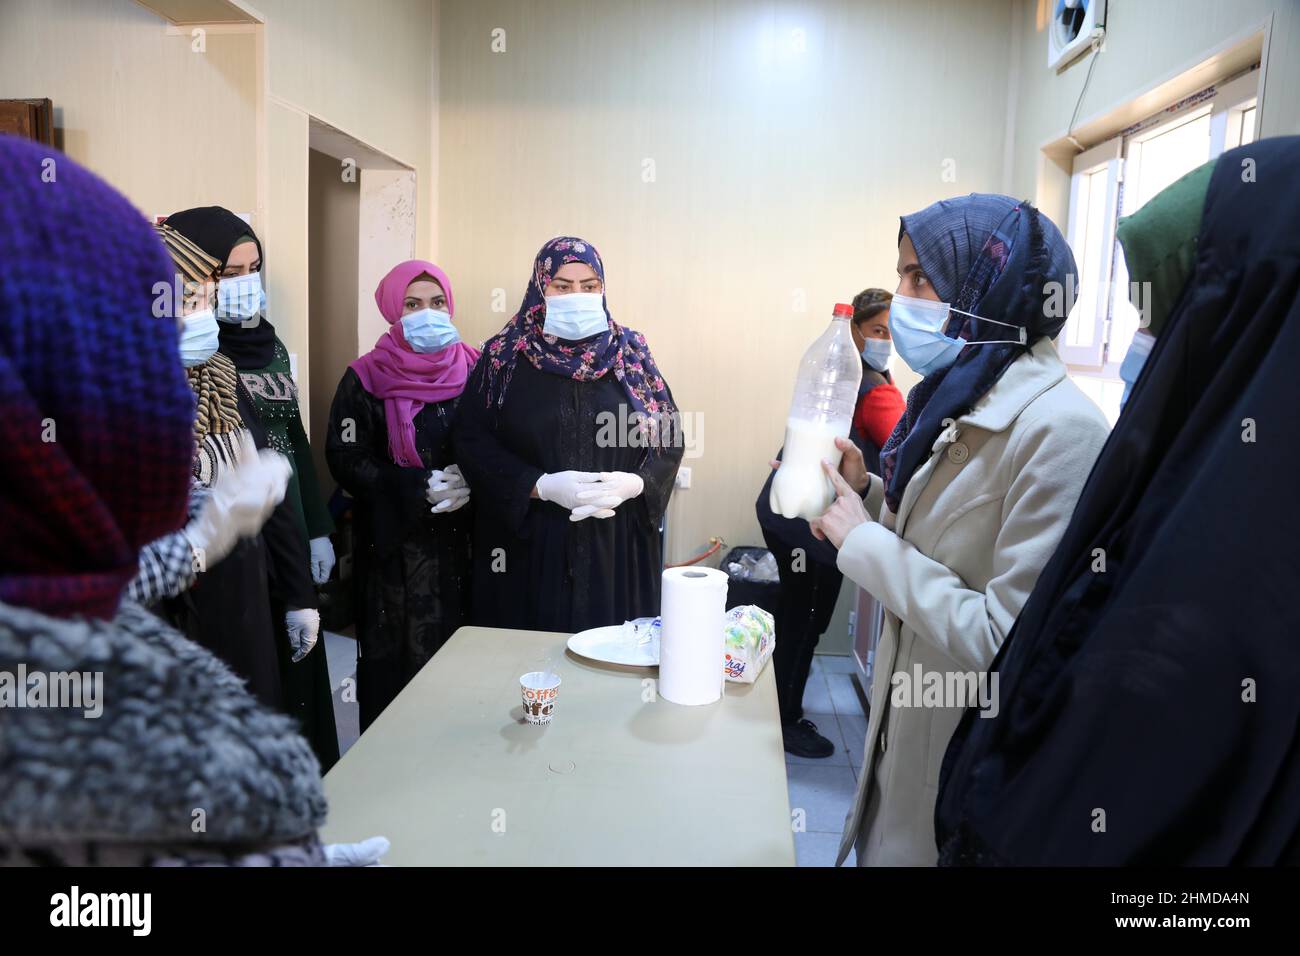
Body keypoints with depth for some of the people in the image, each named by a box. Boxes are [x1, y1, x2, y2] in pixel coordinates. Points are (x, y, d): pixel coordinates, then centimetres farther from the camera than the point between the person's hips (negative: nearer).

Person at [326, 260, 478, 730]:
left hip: (464, 541, 2)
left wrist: (471, 482, -15)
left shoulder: (474, 370, 5)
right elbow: (346, 459, -7)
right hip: (394, 546, -2)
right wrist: (421, 488, -17)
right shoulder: (365, 380, -1)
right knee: (398, 659, 3)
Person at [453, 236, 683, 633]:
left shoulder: (630, 353, 6)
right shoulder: (504, 356, 2)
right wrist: (541, 486, -16)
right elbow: (471, 440, -3)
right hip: (528, 545, -1)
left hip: (617, 546, 1)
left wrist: (634, 483, -12)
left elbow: (670, 435, 7)